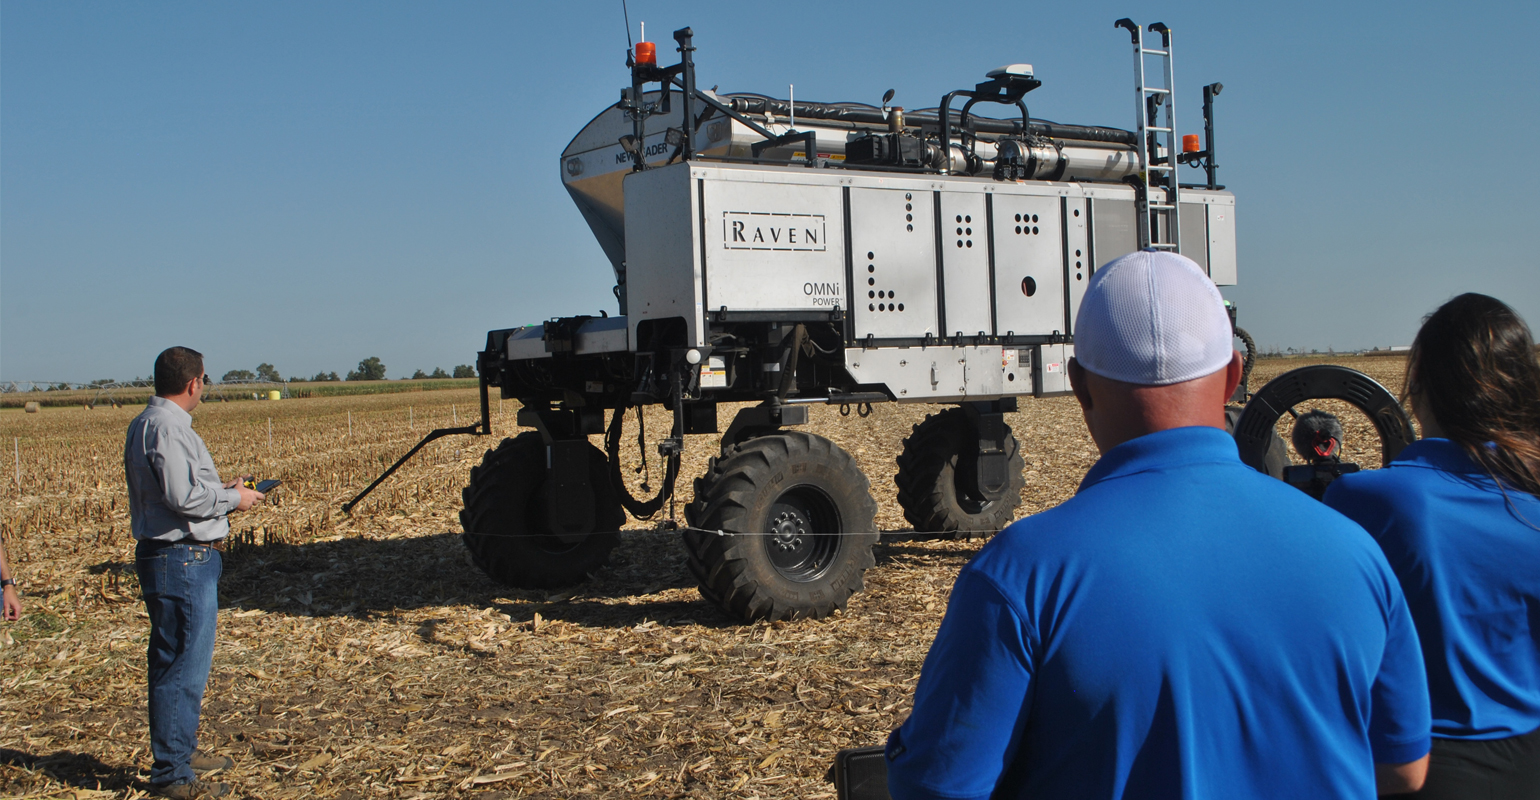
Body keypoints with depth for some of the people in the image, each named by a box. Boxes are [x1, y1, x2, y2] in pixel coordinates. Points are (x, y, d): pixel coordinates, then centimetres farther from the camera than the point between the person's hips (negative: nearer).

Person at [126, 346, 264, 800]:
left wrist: (222, 491, 14)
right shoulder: (165, 427, -18)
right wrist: (233, 499, -11)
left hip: (185, 559, 11)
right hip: (181, 561, -11)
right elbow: (184, 497, -25)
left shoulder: (151, 423, 15)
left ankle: (180, 750, 32)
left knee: (181, 661, 20)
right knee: (183, 666, -5)